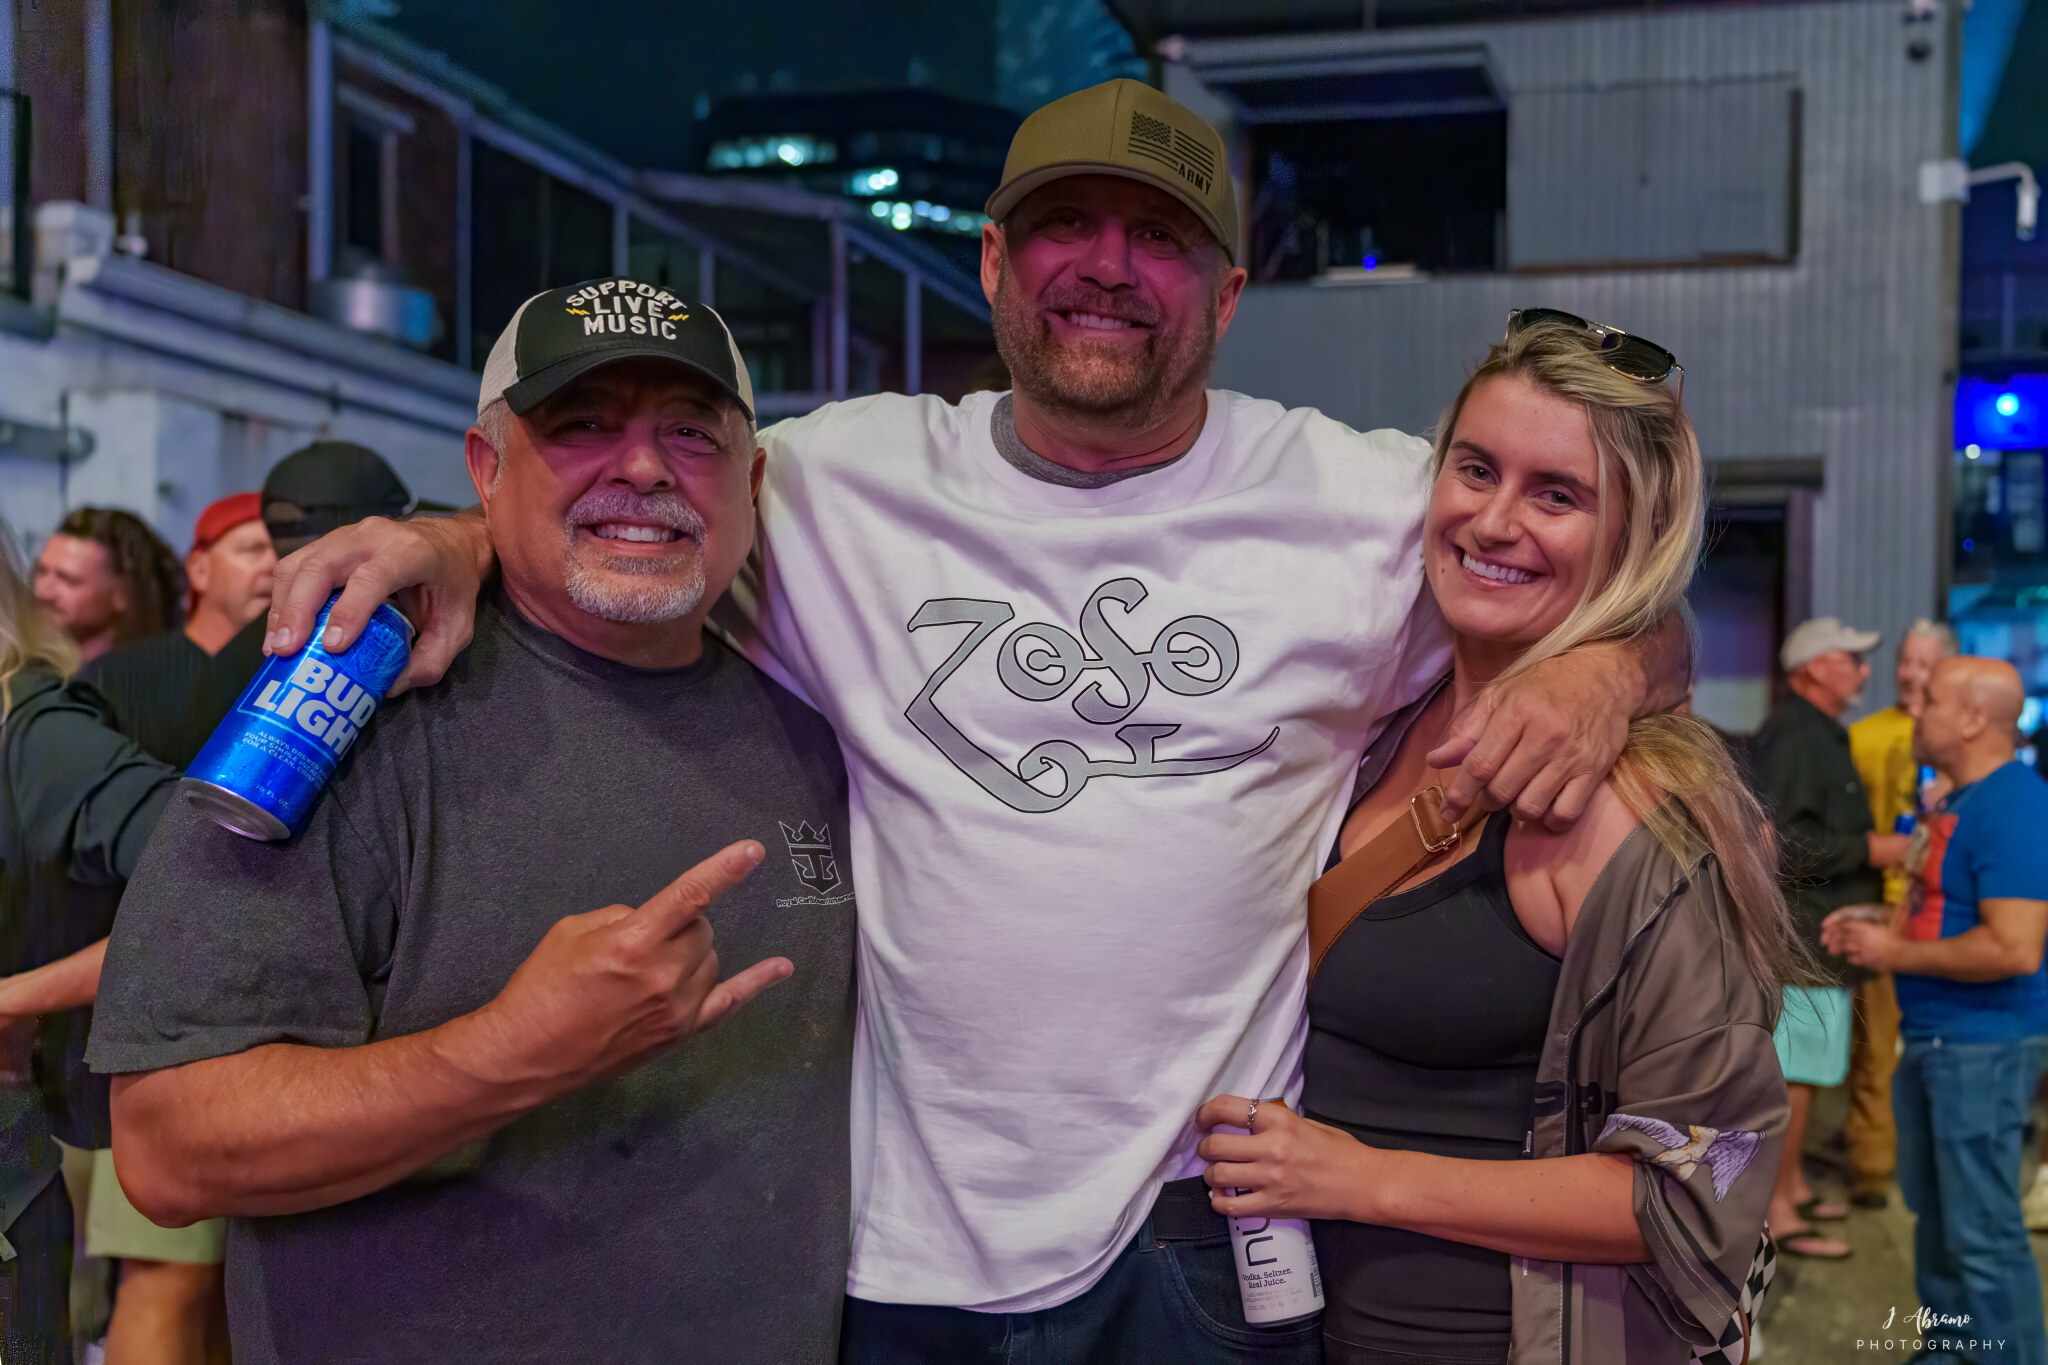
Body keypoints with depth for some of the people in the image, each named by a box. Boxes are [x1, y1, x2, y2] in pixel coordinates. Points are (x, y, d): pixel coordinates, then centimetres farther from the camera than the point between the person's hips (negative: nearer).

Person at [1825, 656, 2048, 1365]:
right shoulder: (1958, 801, 11)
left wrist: (1896, 953, -18)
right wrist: (1877, 927, 6)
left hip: (1982, 1046, -10)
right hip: (1933, 1037, 10)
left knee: (1982, 1230, -2)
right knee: (1934, 1211, 20)